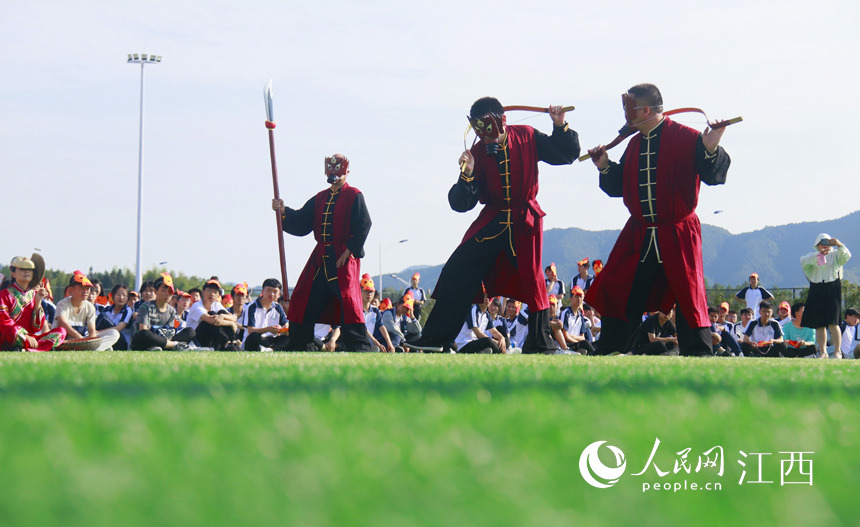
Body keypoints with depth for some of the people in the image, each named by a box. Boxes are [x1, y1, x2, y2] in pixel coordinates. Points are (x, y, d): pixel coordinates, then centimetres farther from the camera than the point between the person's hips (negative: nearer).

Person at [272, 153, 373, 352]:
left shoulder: (354, 196, -2)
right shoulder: (320, 198, 18)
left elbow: (363, 225, -11)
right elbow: (301, 223, 15)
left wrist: (348, 251, -16)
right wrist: (284, 212, -2)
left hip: (344, 260, -7)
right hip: (320, 260, 7)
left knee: (348, 303, -15)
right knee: (303, 302, 7)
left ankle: (360, 349, -13)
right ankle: (299, 350, 15)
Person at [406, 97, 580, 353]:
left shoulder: (527, 137, -5)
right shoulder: (477, 153, -5)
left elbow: (566, 154, 6)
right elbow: (461, 204, -7)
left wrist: (560, 127, -9)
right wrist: (467, 175, -24)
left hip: (525, 222, -2)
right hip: (492, 222, 2)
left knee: (531, 277, -3)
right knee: (455, 272, -5)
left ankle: (541, 343, 12)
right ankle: (435, 338, 1)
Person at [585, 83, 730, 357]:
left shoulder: (687, 138, -8)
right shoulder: (634, 144, 13)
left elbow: (713, 175, -14)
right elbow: (619, 186, 19)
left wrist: (711, 150, -31)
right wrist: (605, 167, 3)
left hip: (677, 236, -6)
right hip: (639, 238, 6)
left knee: (688, 298, -3)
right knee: (618, 294, 7)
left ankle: (698, 357, 5)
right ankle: (605, 356, 17)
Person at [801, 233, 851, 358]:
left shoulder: (836, 255, 10)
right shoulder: (812, 256, 13)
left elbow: (846, 256, -11)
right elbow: (803, 261, -7)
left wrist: (839, 245, -29)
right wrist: (818, 255, -19)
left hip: (832, 291, -2)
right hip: (816, 291, 2)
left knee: (833, 323, -11)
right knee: (819, 325, 2)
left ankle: (837, 351, -7)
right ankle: (823, 352, 9)